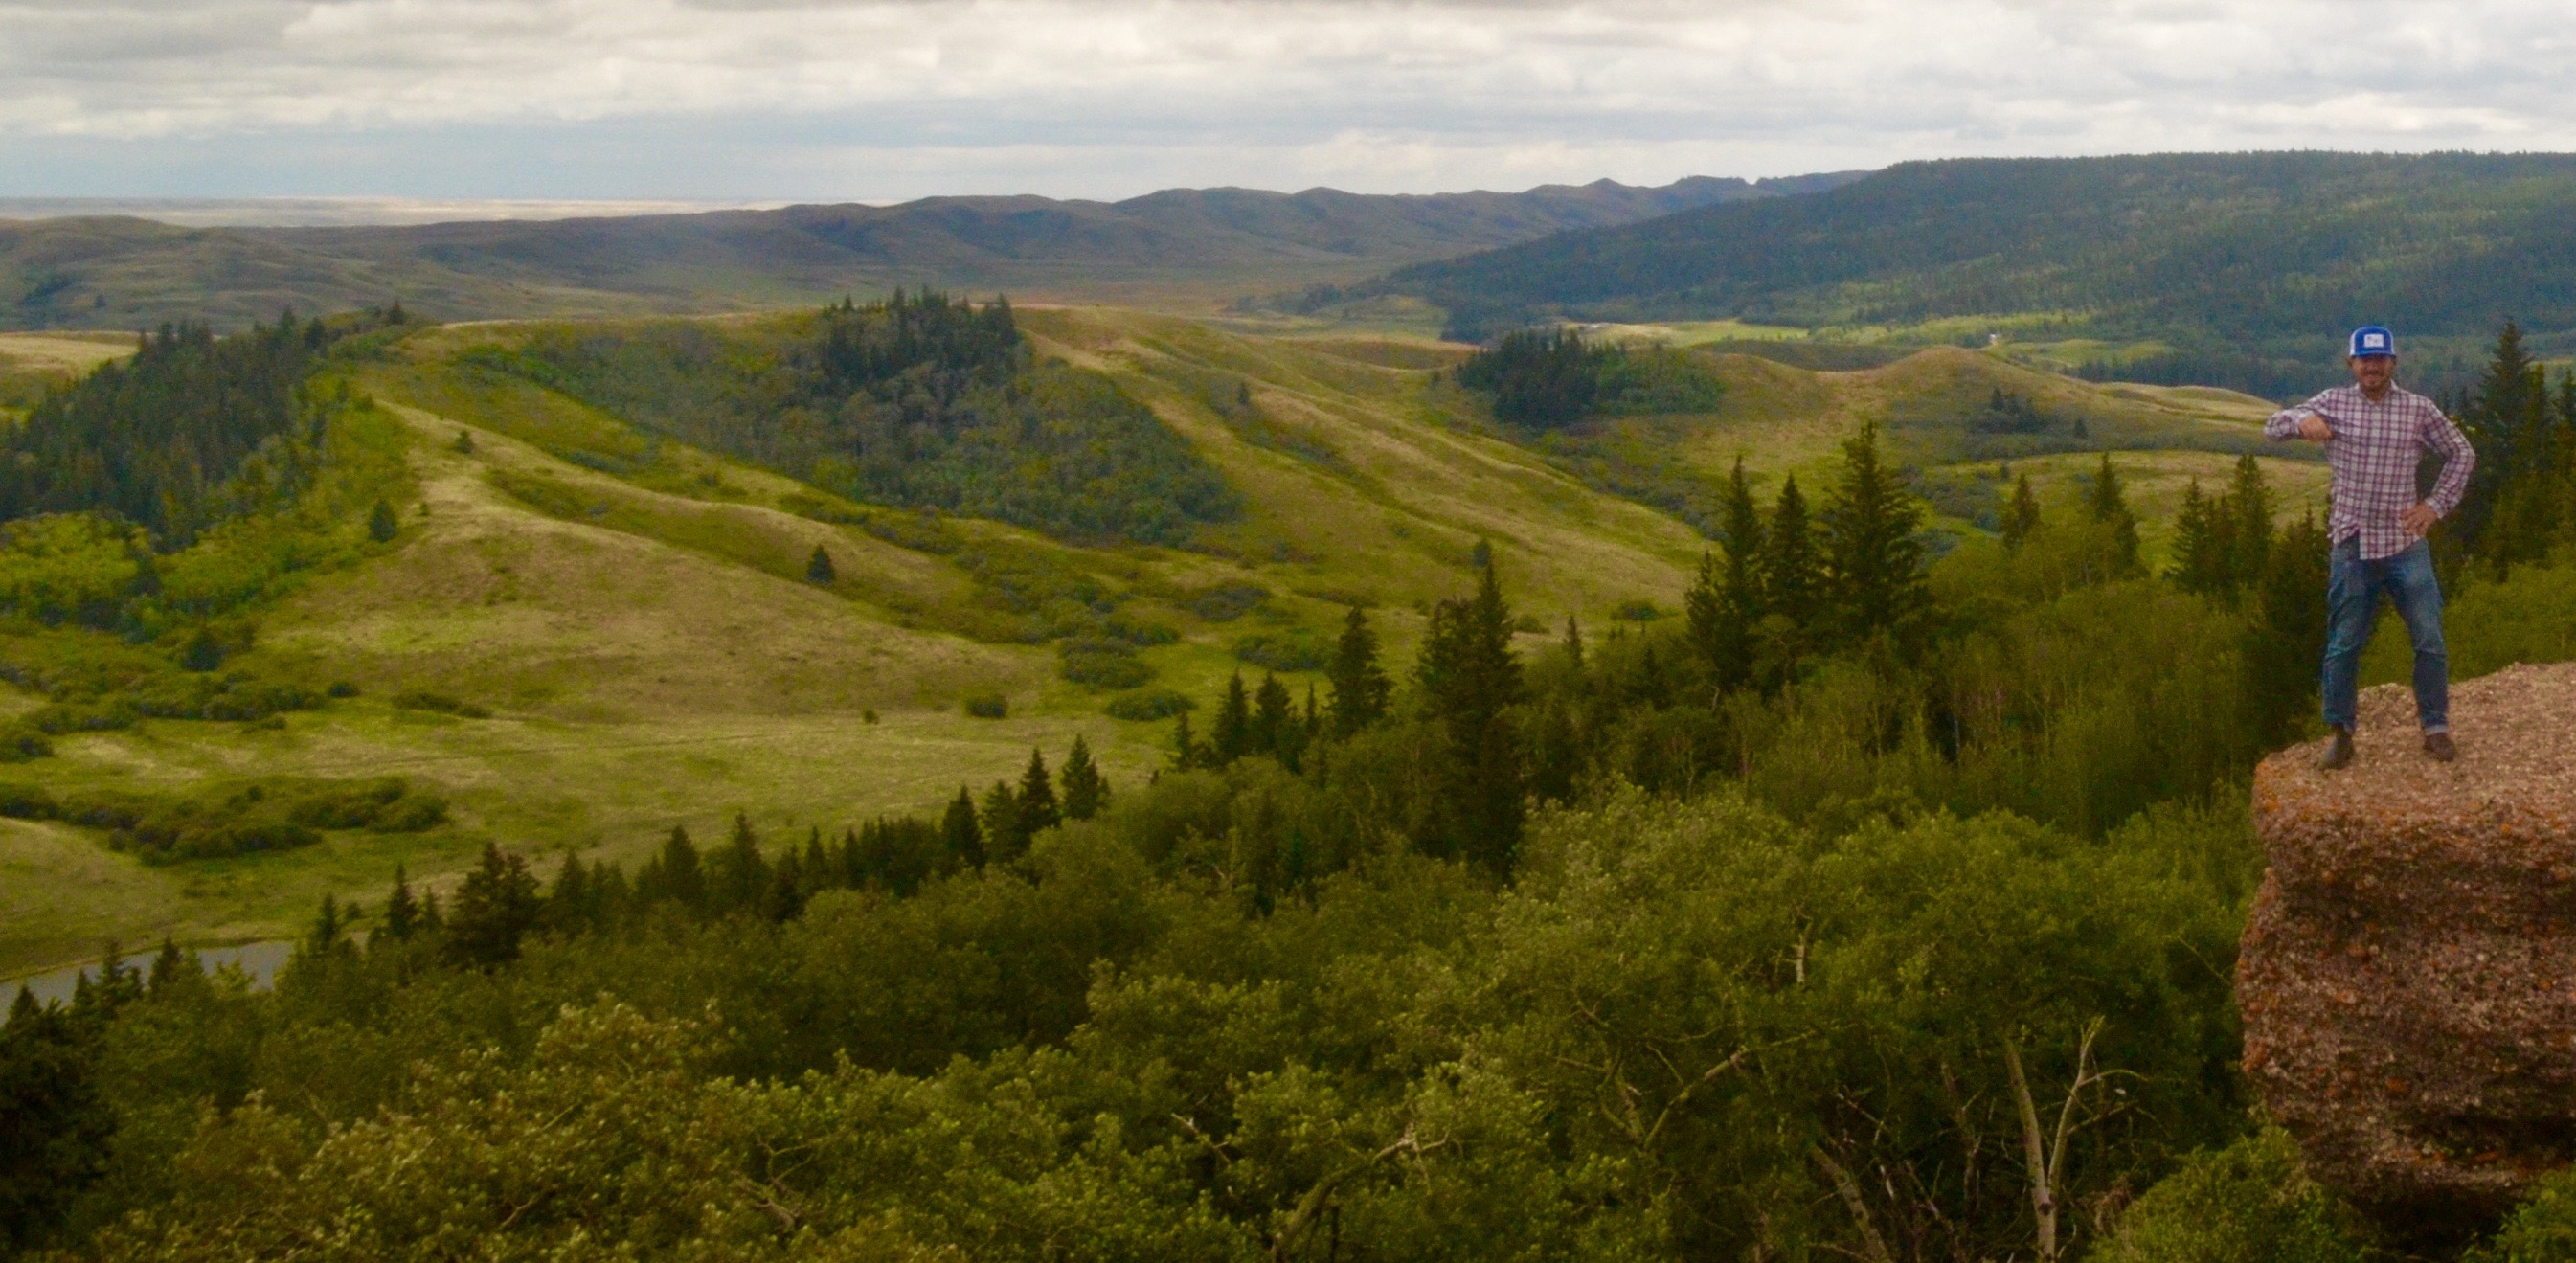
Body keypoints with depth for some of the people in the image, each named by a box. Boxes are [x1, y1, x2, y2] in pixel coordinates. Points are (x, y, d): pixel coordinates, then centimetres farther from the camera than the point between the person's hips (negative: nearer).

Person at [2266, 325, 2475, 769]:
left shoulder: (2419, 409, 2)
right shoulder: (2334, 403, 3)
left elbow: (2462, 454, 13)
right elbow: (2273, 427, 0)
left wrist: (2436, 504, 3)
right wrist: (2303, 420, -22)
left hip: (2405, 544, 0)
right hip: (2352, 545, 0)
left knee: (2430, 640, -2)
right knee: (2343, 645, 4)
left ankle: (2436, 729, 11)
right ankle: (2342, 735, 14)